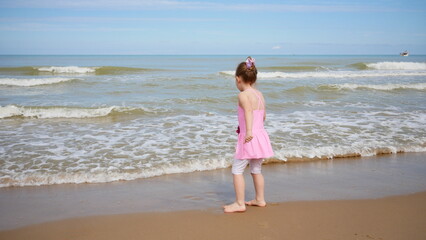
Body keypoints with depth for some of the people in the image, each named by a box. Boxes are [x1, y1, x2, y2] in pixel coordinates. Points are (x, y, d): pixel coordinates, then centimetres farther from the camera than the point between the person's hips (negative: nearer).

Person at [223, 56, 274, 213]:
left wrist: (249, 131, -41)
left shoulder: (243, 95, -13)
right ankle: (260, 199, 29)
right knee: (256, 170, 20)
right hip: (261, 135, 8)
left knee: (237, 170, 1)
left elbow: (248, 111, -30)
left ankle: (240, 203, 3)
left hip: (248, 138, -8)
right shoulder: (260, 94, 10)